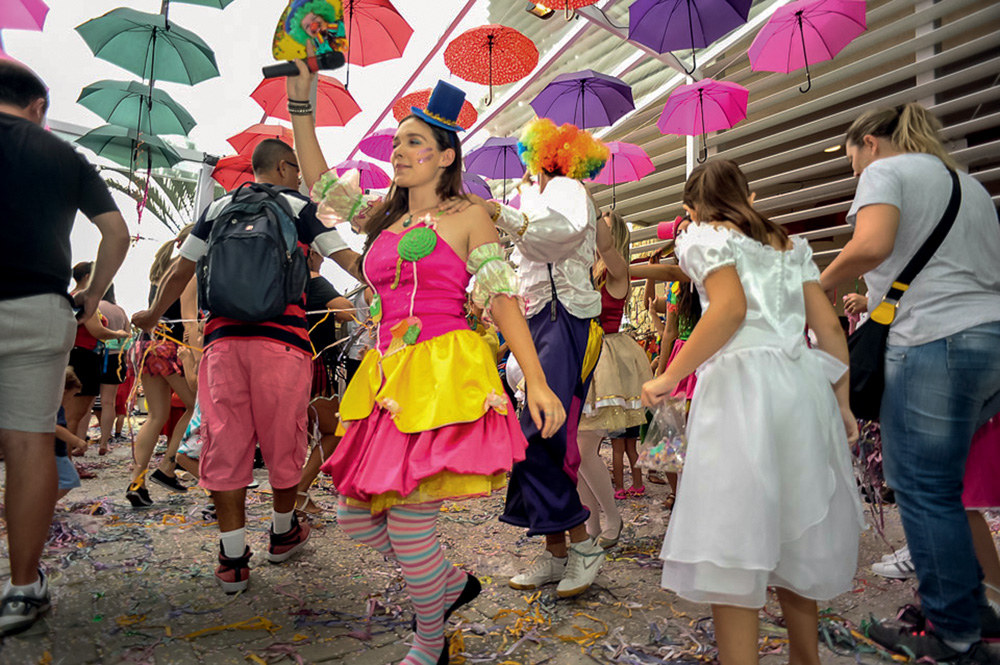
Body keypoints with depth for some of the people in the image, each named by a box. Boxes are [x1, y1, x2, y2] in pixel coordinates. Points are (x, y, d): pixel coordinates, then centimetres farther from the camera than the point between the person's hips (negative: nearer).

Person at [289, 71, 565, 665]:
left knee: (410, 520, -6)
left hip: (445, 373, -7)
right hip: (387, 377, 7)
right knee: (357, 514, 10)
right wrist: (302, 106, 18)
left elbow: (503, 299, -5)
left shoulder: (468, 217, 1)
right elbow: (321, 187, 23)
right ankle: (452, 584, 35)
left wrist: (537, 383, -13)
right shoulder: (385, 220, 17)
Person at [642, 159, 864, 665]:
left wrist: (669, 377, -10)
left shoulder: (703, 235, 6)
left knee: (730, 541, -5)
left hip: (742, 382, -7)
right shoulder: (789, 244, 23)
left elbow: (730, 307, -12)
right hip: (803, 382, 7)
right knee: (794, 537, 17)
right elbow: (829, 325, 14)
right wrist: (842, 402, 17)